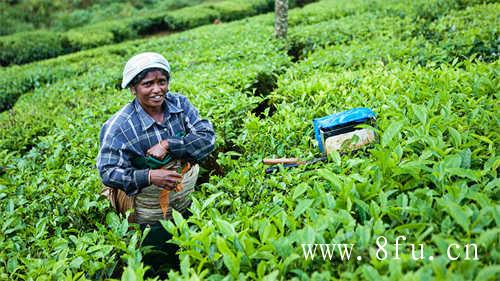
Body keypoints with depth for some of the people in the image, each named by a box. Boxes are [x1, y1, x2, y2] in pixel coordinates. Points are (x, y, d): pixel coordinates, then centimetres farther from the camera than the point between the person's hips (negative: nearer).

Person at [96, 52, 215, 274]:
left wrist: (168, 145, -29)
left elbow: (207, 137, -19)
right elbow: (107, 172, -22)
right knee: (161, 259, 15)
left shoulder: (179, 104, -12)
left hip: (187, 197, 5)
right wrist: (149, 176, -35)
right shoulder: (119, 126, -23)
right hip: (149, 205, -4)